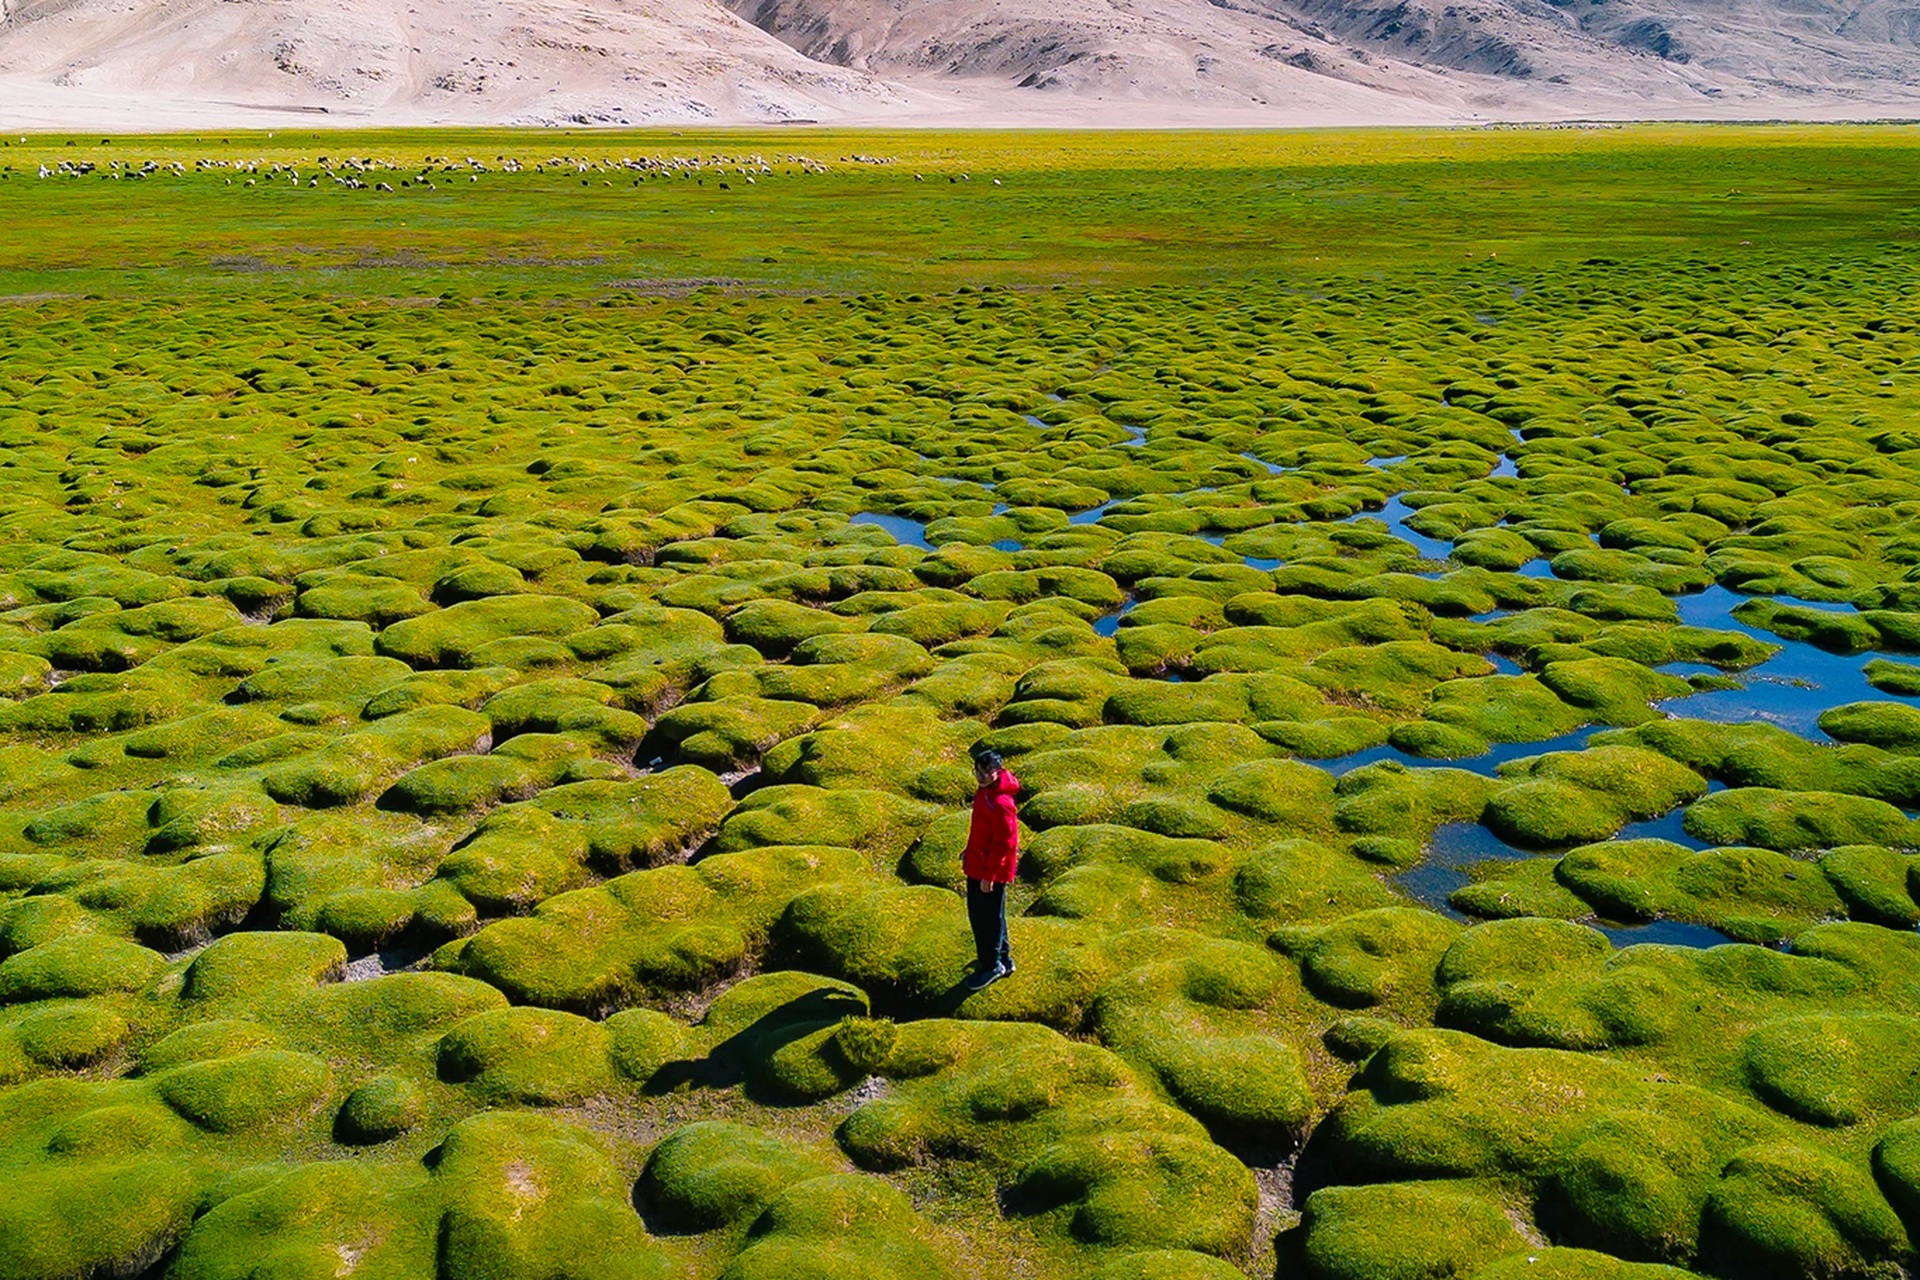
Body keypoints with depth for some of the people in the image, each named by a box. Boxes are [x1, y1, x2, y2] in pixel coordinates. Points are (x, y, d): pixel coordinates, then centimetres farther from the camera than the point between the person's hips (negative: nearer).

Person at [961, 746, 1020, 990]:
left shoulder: (999, 803, -28)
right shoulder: (984, 791, 2)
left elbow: (1003, 843, -24)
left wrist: (989, 875, -21)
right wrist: (970, 852, 20)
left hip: (991, 871, -10)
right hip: (978, 864, 10)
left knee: (987, 917, 4)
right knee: (977, 912, 21)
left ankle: (991, 966, 21)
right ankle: (1002, 959, 36)